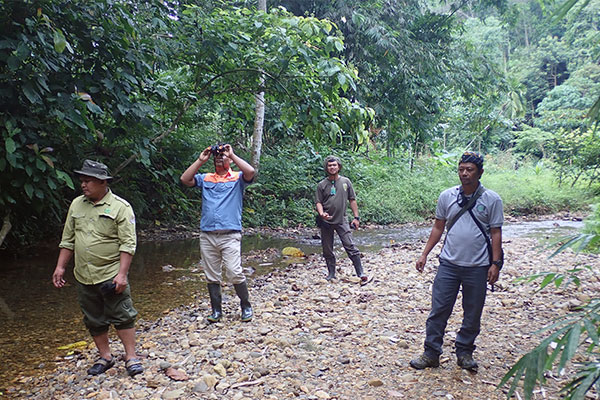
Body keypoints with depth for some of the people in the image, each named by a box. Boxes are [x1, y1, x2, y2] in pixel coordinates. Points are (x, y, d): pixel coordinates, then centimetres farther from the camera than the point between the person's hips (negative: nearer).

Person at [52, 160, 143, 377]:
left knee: (122, 317, -1)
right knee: (94, 320, 13)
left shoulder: (120, 207, -9)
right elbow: (68, 239, 15)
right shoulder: (77, 205, 8)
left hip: (111, 275, -5)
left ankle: (131, 357, 11)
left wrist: (122, 274, -18)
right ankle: (105, 357, 27)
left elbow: (128, 244, -13)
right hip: (84, 277, 6)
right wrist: (60, 267, 11)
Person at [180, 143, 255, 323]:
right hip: (207, 235, 4)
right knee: (212, 277, 9)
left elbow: (250, 172, -14)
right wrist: (200, 160, 1)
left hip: (230, 235, -4)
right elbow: (185, 179, 3)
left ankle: (246, 306, 10)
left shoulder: (237, 178, 7)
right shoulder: (205, 179, 16)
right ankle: (216, 310, 20)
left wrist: (232, 154, -7)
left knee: (235, 274, -9)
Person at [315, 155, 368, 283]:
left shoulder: (346, 182, 5)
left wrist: (356, 217, 4)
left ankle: (360, 274, -4)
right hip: (326, 222, 1)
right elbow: (319, 202, 2)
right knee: (327, 250, 8)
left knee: (351, 247, -8)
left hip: (341, 220, -1)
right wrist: (322, 213, -18)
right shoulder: (322, 185, 2)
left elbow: (352, 200, 8)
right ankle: (331, 274, 22)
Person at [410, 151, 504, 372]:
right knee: (438, 310, 3)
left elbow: (496, 233, 0)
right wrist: (424, 254, 5)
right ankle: (431, 353, 15)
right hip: (449, 264, 1)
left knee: (472, 314, 11)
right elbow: (438, 227, 9)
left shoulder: (491, 199, -3)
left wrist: (495, 263, -5)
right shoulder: (447, 196, 3)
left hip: (478, 267, -1)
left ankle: (465, 352, 29)